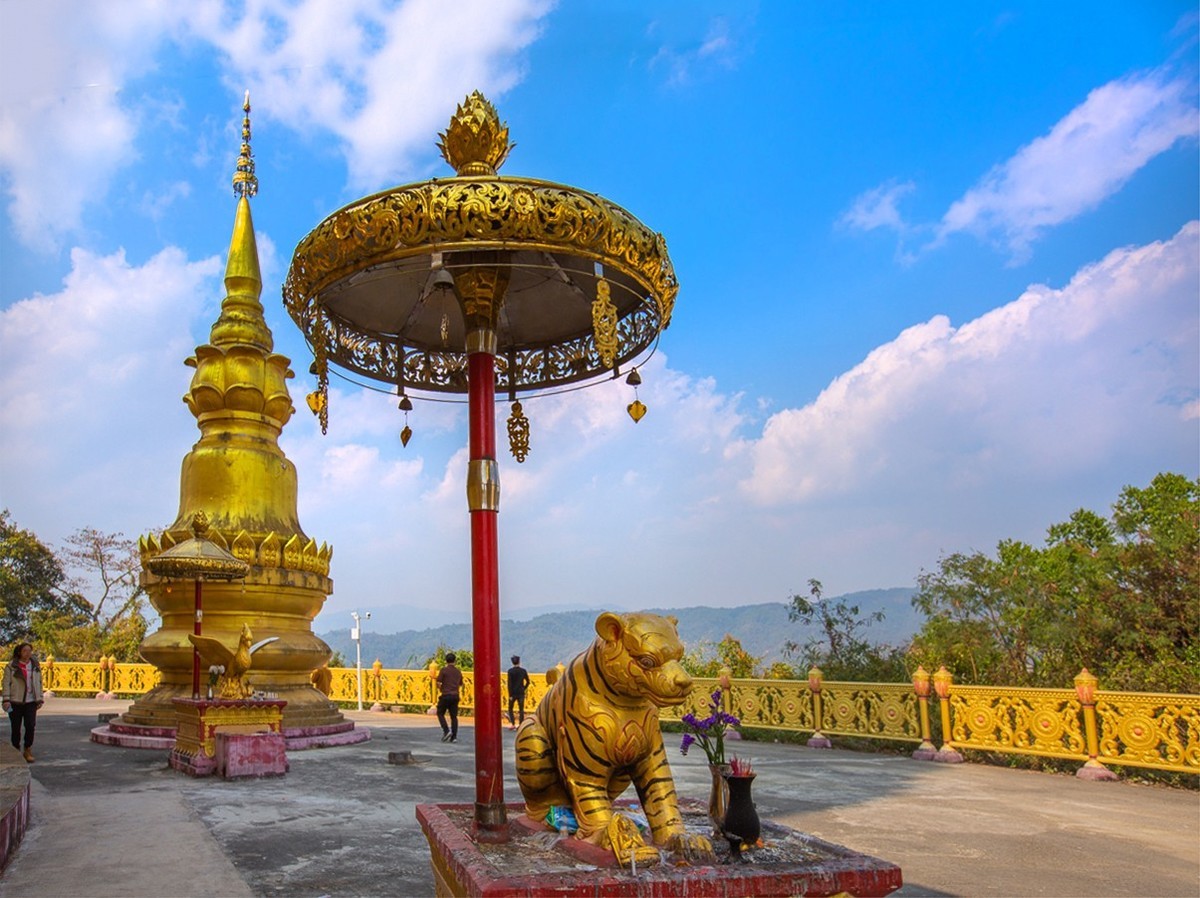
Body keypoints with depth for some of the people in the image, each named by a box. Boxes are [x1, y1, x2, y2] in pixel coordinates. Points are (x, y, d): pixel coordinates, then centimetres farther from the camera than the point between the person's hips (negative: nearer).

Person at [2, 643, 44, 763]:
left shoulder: (35, 666, 9)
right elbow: (6, 683, -3)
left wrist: (39, 699, 8)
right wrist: (6, 699, -12)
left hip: (30, 702, 2)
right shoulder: (11, 666, -1)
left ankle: (28, 751, 6)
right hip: (15, 702, -2)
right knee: (16, 728, 5)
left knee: (30, 726, -8)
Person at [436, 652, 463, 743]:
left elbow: (438, 683, -9)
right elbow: (460, 685, 19)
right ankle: (454, 736, 2)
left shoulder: (443, 670, -6)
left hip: (445, 695, -4)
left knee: (440, 713, 10)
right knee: (454, 716, 7)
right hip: (455, 696, 4)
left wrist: (441, 690, 10)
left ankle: (446, 731, -6)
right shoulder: (458, 672, 10)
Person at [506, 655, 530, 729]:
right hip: (521, 693, 2)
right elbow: (527, 682, 4)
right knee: (521, 710, 6)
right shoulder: (523, 670, -1)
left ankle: (513, 724, 4)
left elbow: (509, 683, -12)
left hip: (513, 693, -2)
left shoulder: (510, 671, -9)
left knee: (510, 709, 13)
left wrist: (510, 695, -11)